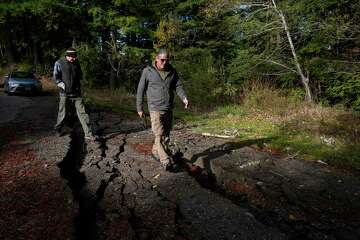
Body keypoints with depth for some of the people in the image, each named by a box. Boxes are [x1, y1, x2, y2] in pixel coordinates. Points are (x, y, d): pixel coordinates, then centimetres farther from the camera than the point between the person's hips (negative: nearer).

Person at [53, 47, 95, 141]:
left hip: (76, 93, 3)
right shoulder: (59, 63, -1)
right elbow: (56, 77, -3)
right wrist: (62, 85, -13)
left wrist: (78, 86, 12)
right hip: (65, 93, -3)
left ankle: (88, 134, -2)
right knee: (63, 113, 7)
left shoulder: (76, 63, 10)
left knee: (82, 113, -2)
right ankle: (58, 130, 32)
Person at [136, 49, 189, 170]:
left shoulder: (172, 71, 7)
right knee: (159, 135, -12)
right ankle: (166, 161, -13)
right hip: (155, 109, -5)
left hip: (168, 109, 5)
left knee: (166, 135, 12)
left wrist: (184, 98, -16)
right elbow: (140, 90, 1)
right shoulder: (148, 71, -3)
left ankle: (155, 152, 33)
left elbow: (178, 86, 4)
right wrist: (140, 108, 2)